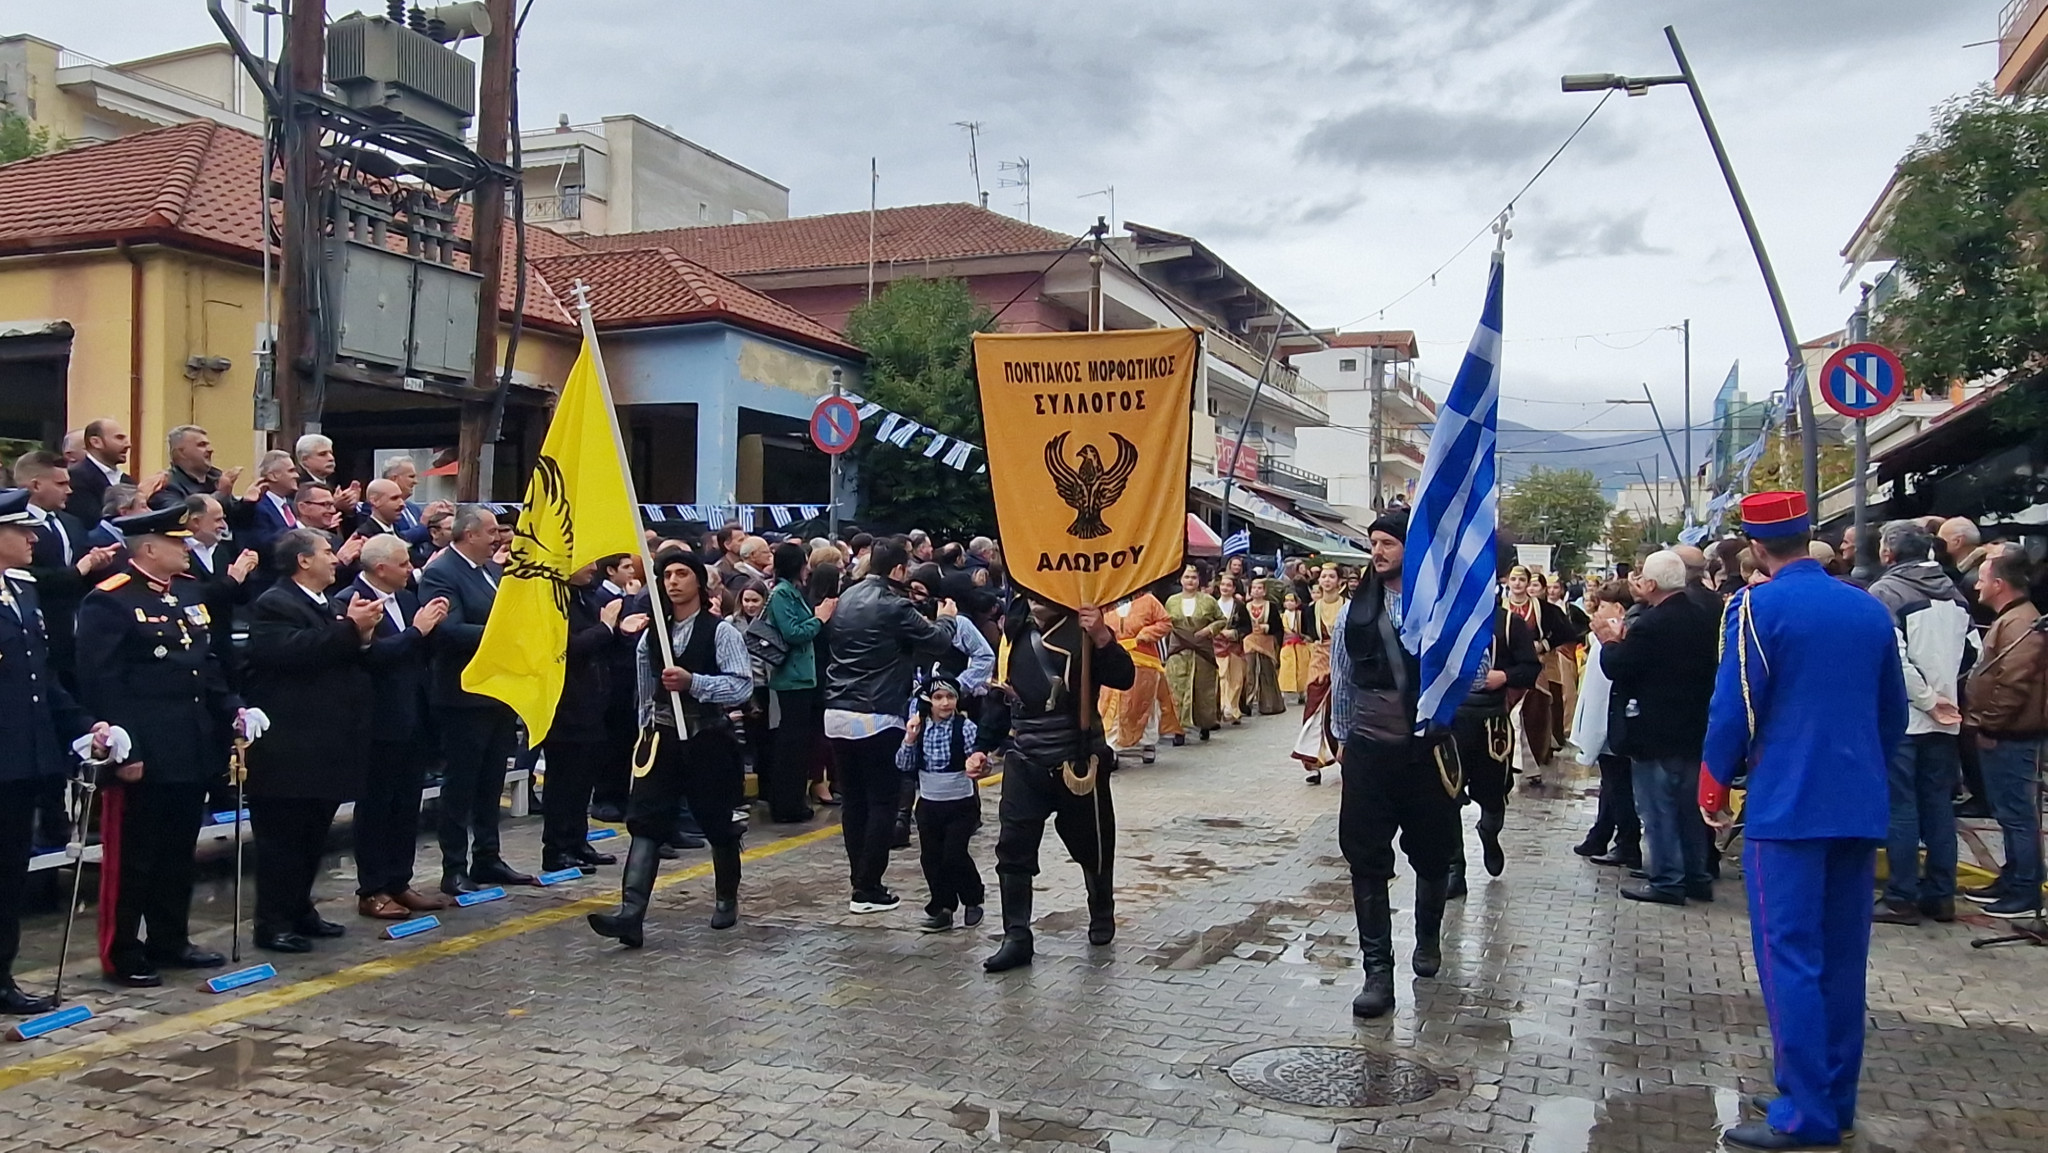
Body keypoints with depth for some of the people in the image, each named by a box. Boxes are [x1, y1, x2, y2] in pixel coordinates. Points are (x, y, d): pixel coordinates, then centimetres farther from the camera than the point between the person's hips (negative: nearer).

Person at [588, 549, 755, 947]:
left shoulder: (720, 631, -7)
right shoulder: (651, 635, 9)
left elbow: (743, 685, -17)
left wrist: (692, 681, -26)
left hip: (709, 740, -4)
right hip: (662, 738, 4)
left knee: (718, 824, 10)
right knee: (646, 822, -9)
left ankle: (726, 900, 32)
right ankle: (631, 915, -17)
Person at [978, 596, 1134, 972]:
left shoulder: (1081, 632, -10)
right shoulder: (1014, 633, 6)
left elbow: (1124, 679, -21)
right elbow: (1000, 696, 14)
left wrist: (1104, 640, -36)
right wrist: (983, 747, 12)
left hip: (1078, 764, -3)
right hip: (1024, 762, 4)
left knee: (1092, 847, 13)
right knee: (1013, 849, -5)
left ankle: (1102, 916, 39)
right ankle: (1016, 938, 1)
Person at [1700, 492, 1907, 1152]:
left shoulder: (1758, 607, -10)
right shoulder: (1870, 610, 9)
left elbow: (1734, 709, -12)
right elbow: (1893, 713, 16)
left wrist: (1714, 788, 1)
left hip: (1786, 808, -6)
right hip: (1861, 808, 7)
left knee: (1790, 960, -3)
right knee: (1842, 957, 13)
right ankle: (1837, 1099, 22)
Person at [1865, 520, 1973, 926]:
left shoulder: (1885, 591, -11)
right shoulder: (1953, 593, 9)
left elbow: (1894, 657, -19)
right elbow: (1971, 652, 8)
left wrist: (1927, 701, -10)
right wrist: (1944, 696, 11)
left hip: (1901, 716, -6)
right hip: (1945, 718, 6)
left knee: (1900, 808, -1)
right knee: (1939, 805, 12)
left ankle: (1902, 898, 2)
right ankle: (1941, 895, 17)